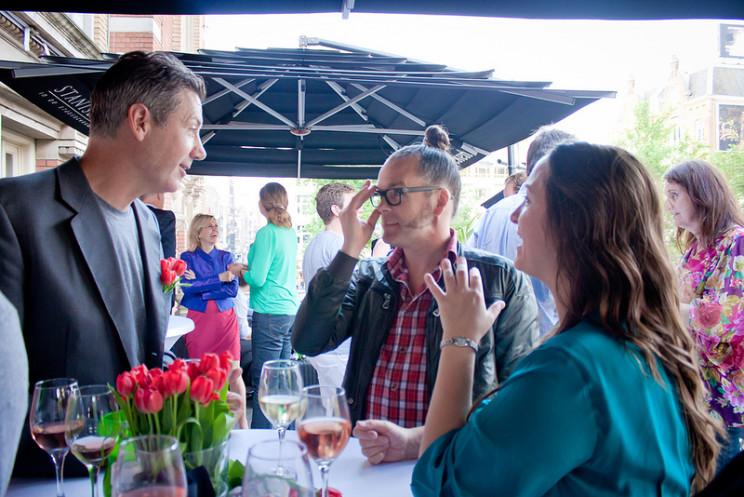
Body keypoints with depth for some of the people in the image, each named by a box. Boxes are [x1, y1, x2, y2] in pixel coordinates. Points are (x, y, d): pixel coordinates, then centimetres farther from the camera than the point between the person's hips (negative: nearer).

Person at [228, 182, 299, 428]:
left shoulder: (267, 233, -12)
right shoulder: (291, 233, 11)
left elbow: (257, 279, -14)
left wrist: (240, 271, 5)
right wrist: (247, 268, 24)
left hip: (270, 313, -8)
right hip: (290, 311, 8)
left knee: (264, 381, -2)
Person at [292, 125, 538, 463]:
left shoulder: (500, 280, -2)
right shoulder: (368, 277, 10)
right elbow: (307, 342, -1)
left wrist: (419, 442, -17)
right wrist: (349, 250, -4)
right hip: (362, 459, 4)